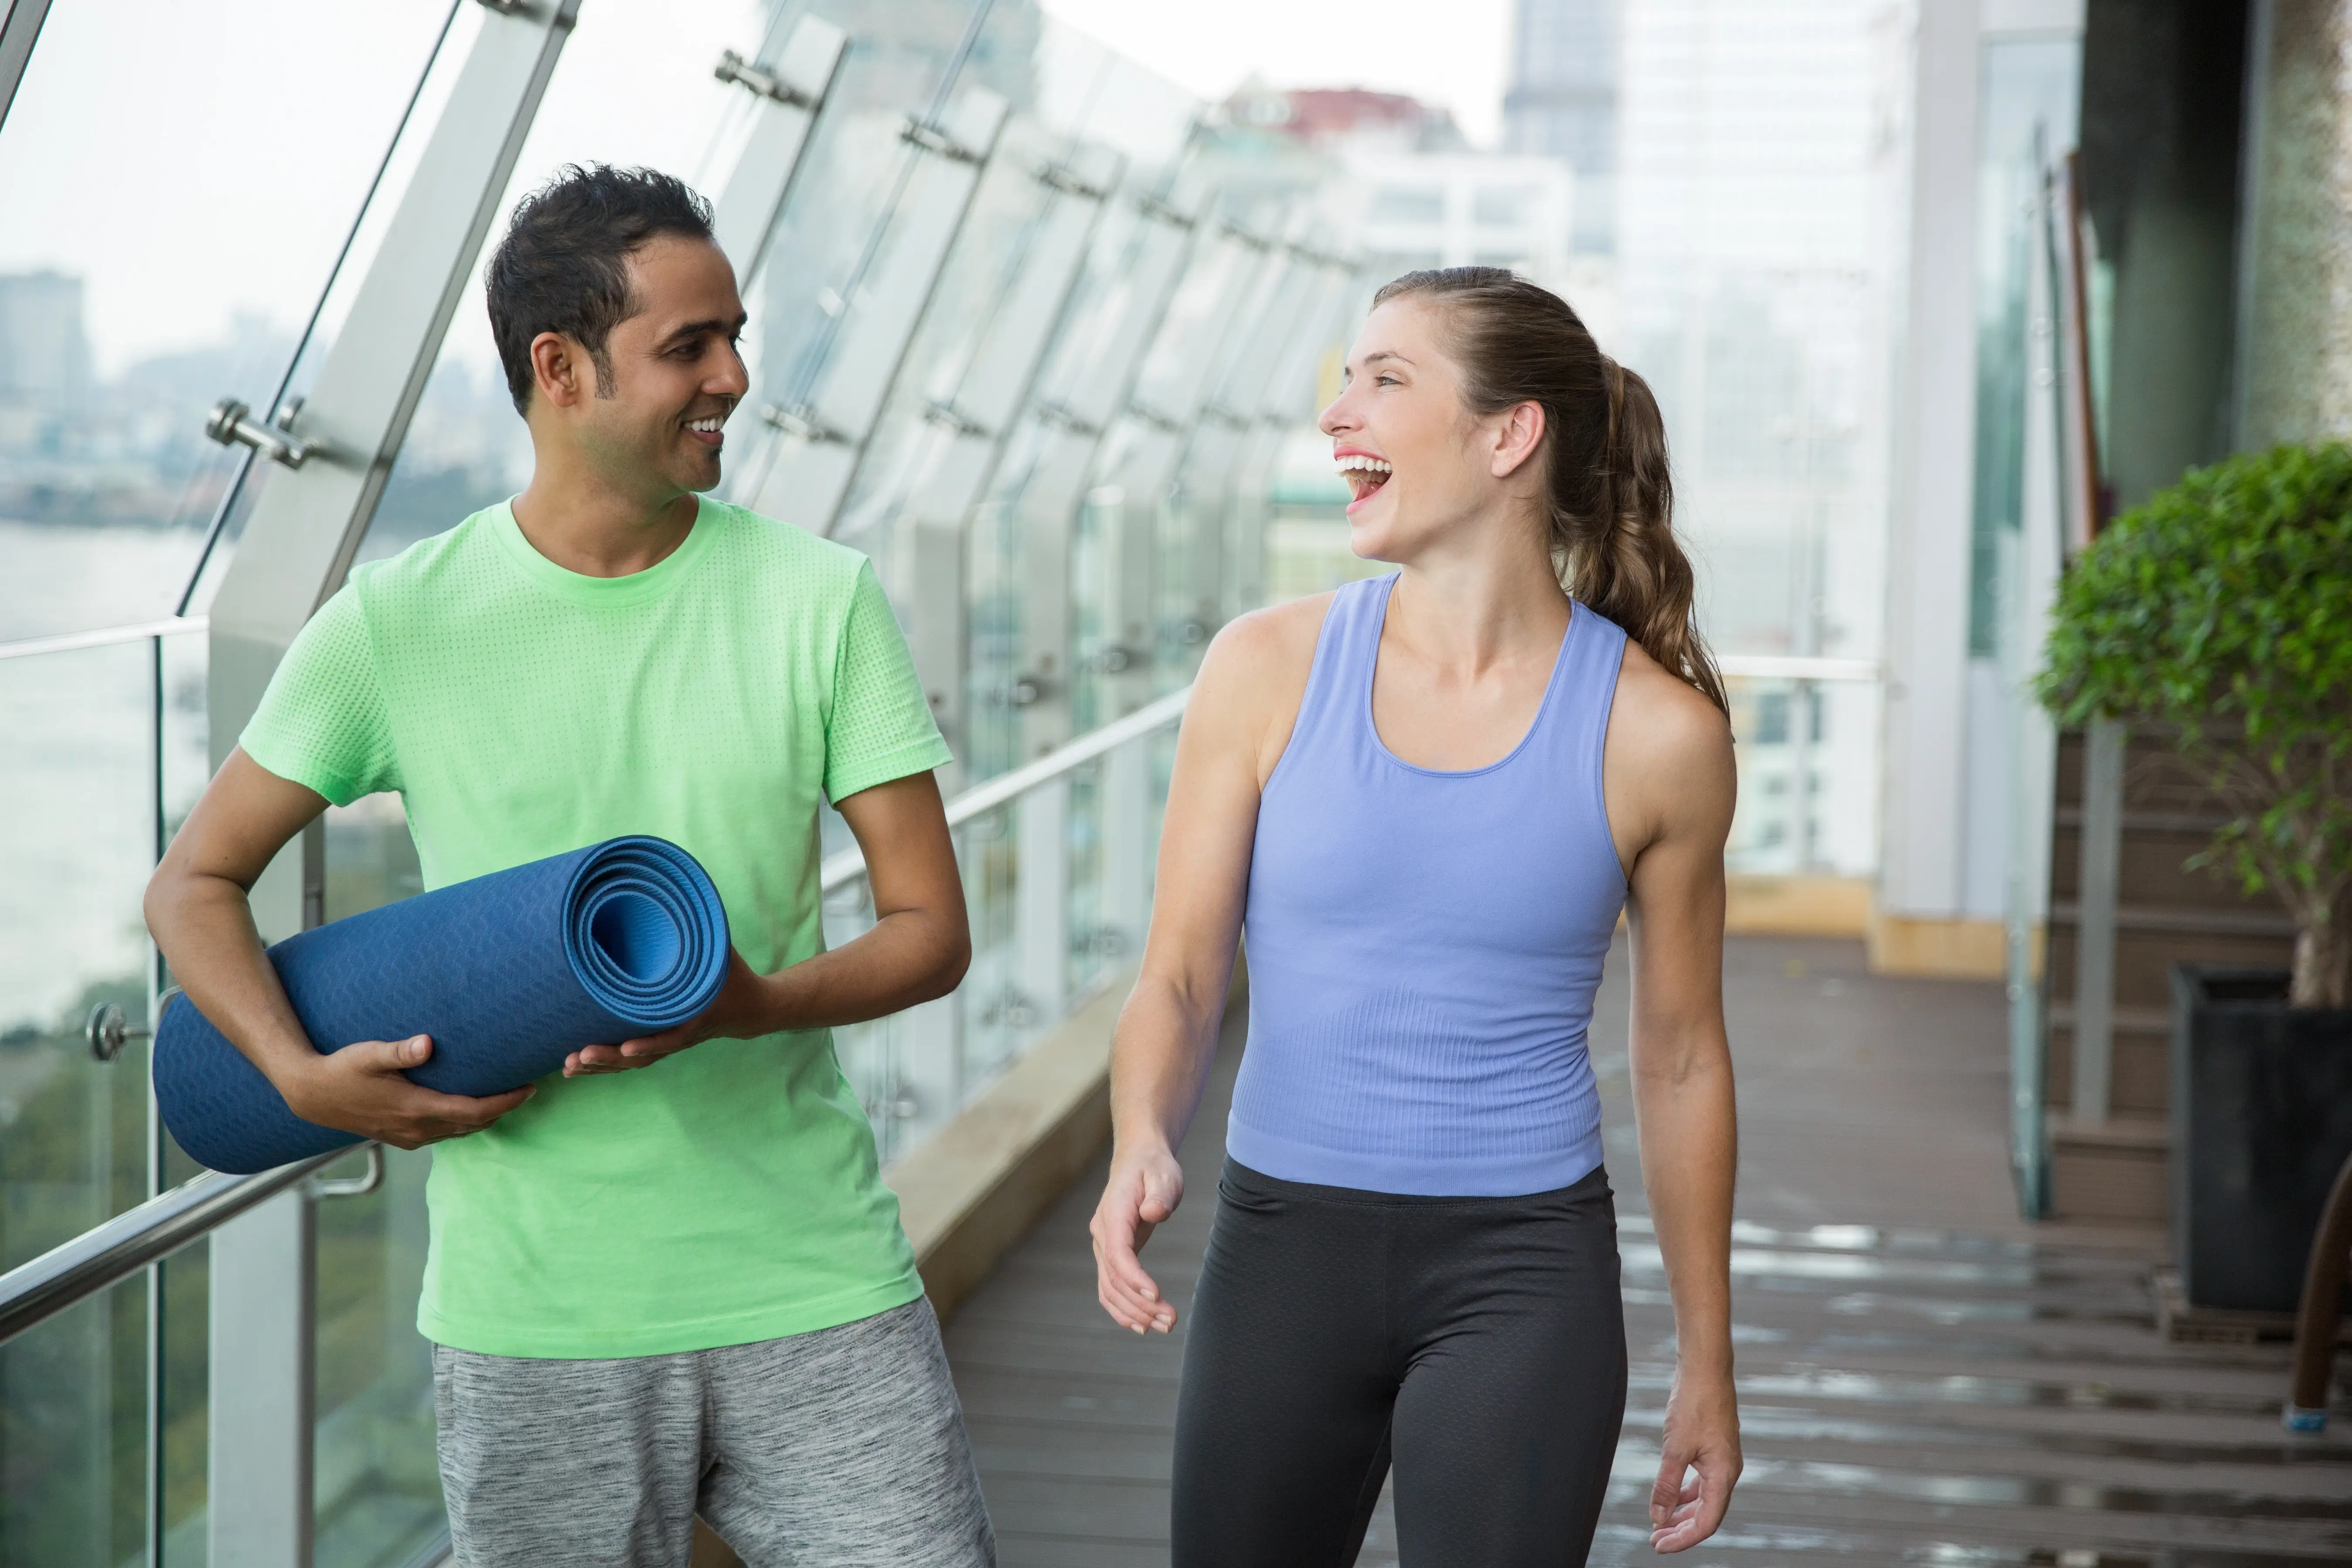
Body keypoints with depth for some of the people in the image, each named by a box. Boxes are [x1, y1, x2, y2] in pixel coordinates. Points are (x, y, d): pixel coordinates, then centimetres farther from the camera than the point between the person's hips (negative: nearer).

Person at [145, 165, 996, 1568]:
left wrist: (753, 1005, -19)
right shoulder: (400, 626, -1)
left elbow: (933, 932, 1)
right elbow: (197, 883, 9)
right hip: (533, 1324, -1)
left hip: (816, 1292, 1)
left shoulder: (822, 599, 1)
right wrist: (304, 1075, -10)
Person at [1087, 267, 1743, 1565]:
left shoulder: (1656, 731, -5)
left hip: (1521, 1274, -2)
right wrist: (1140, 1147, -23)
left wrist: (1706, 1364, 9)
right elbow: (1179, 978, -1)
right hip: (1283, 1250, 2)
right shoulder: (1268, 669, -2)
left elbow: (1679, 1058, 4)